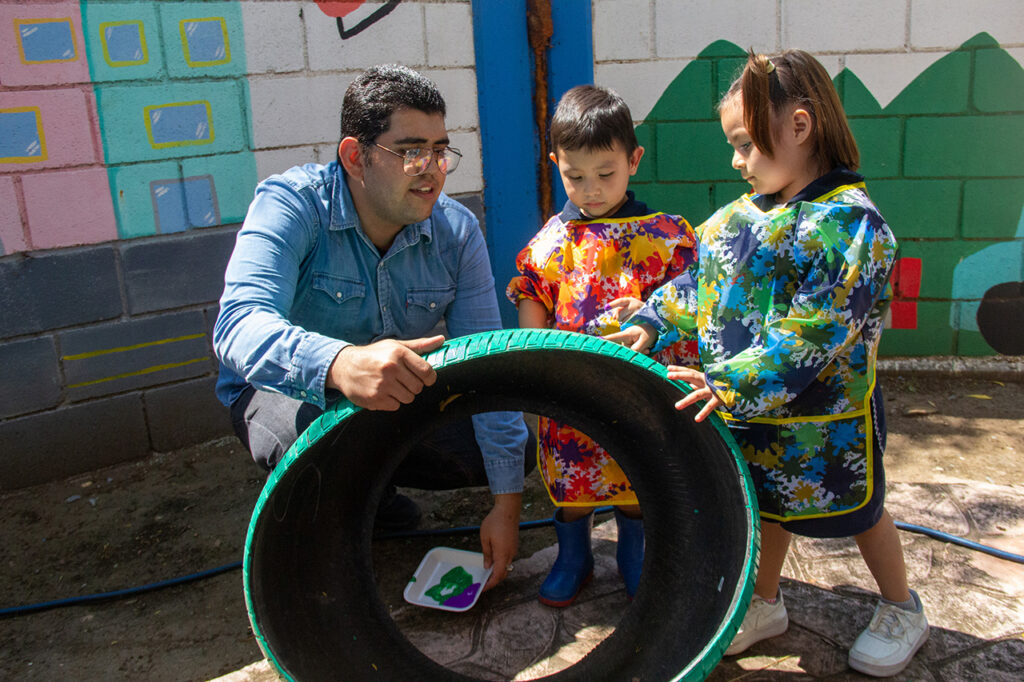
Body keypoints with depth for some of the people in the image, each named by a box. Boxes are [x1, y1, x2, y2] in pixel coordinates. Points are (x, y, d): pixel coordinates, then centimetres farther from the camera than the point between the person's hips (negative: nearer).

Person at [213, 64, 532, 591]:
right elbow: (239, 324, -42)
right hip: (287, 392, -4)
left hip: (401, 394, 4)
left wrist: (507, 502, -19)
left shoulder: (457, 231, -14)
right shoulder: (291, 203, -25)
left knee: (518, 447, -10)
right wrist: (339, 364, -65)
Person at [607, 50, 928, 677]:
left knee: (858, 510, 15)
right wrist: (653, 325, 1)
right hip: (750, 410, 6)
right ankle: (765, 603, 42)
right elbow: (700, 284, 12)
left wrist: (734, 384, -34)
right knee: (766, 506, 21)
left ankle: (902, 611, 39)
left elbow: (816, 330, -30)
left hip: (824, 415, -6)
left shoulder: (851, 221, -22)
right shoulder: (746, 211, 1)